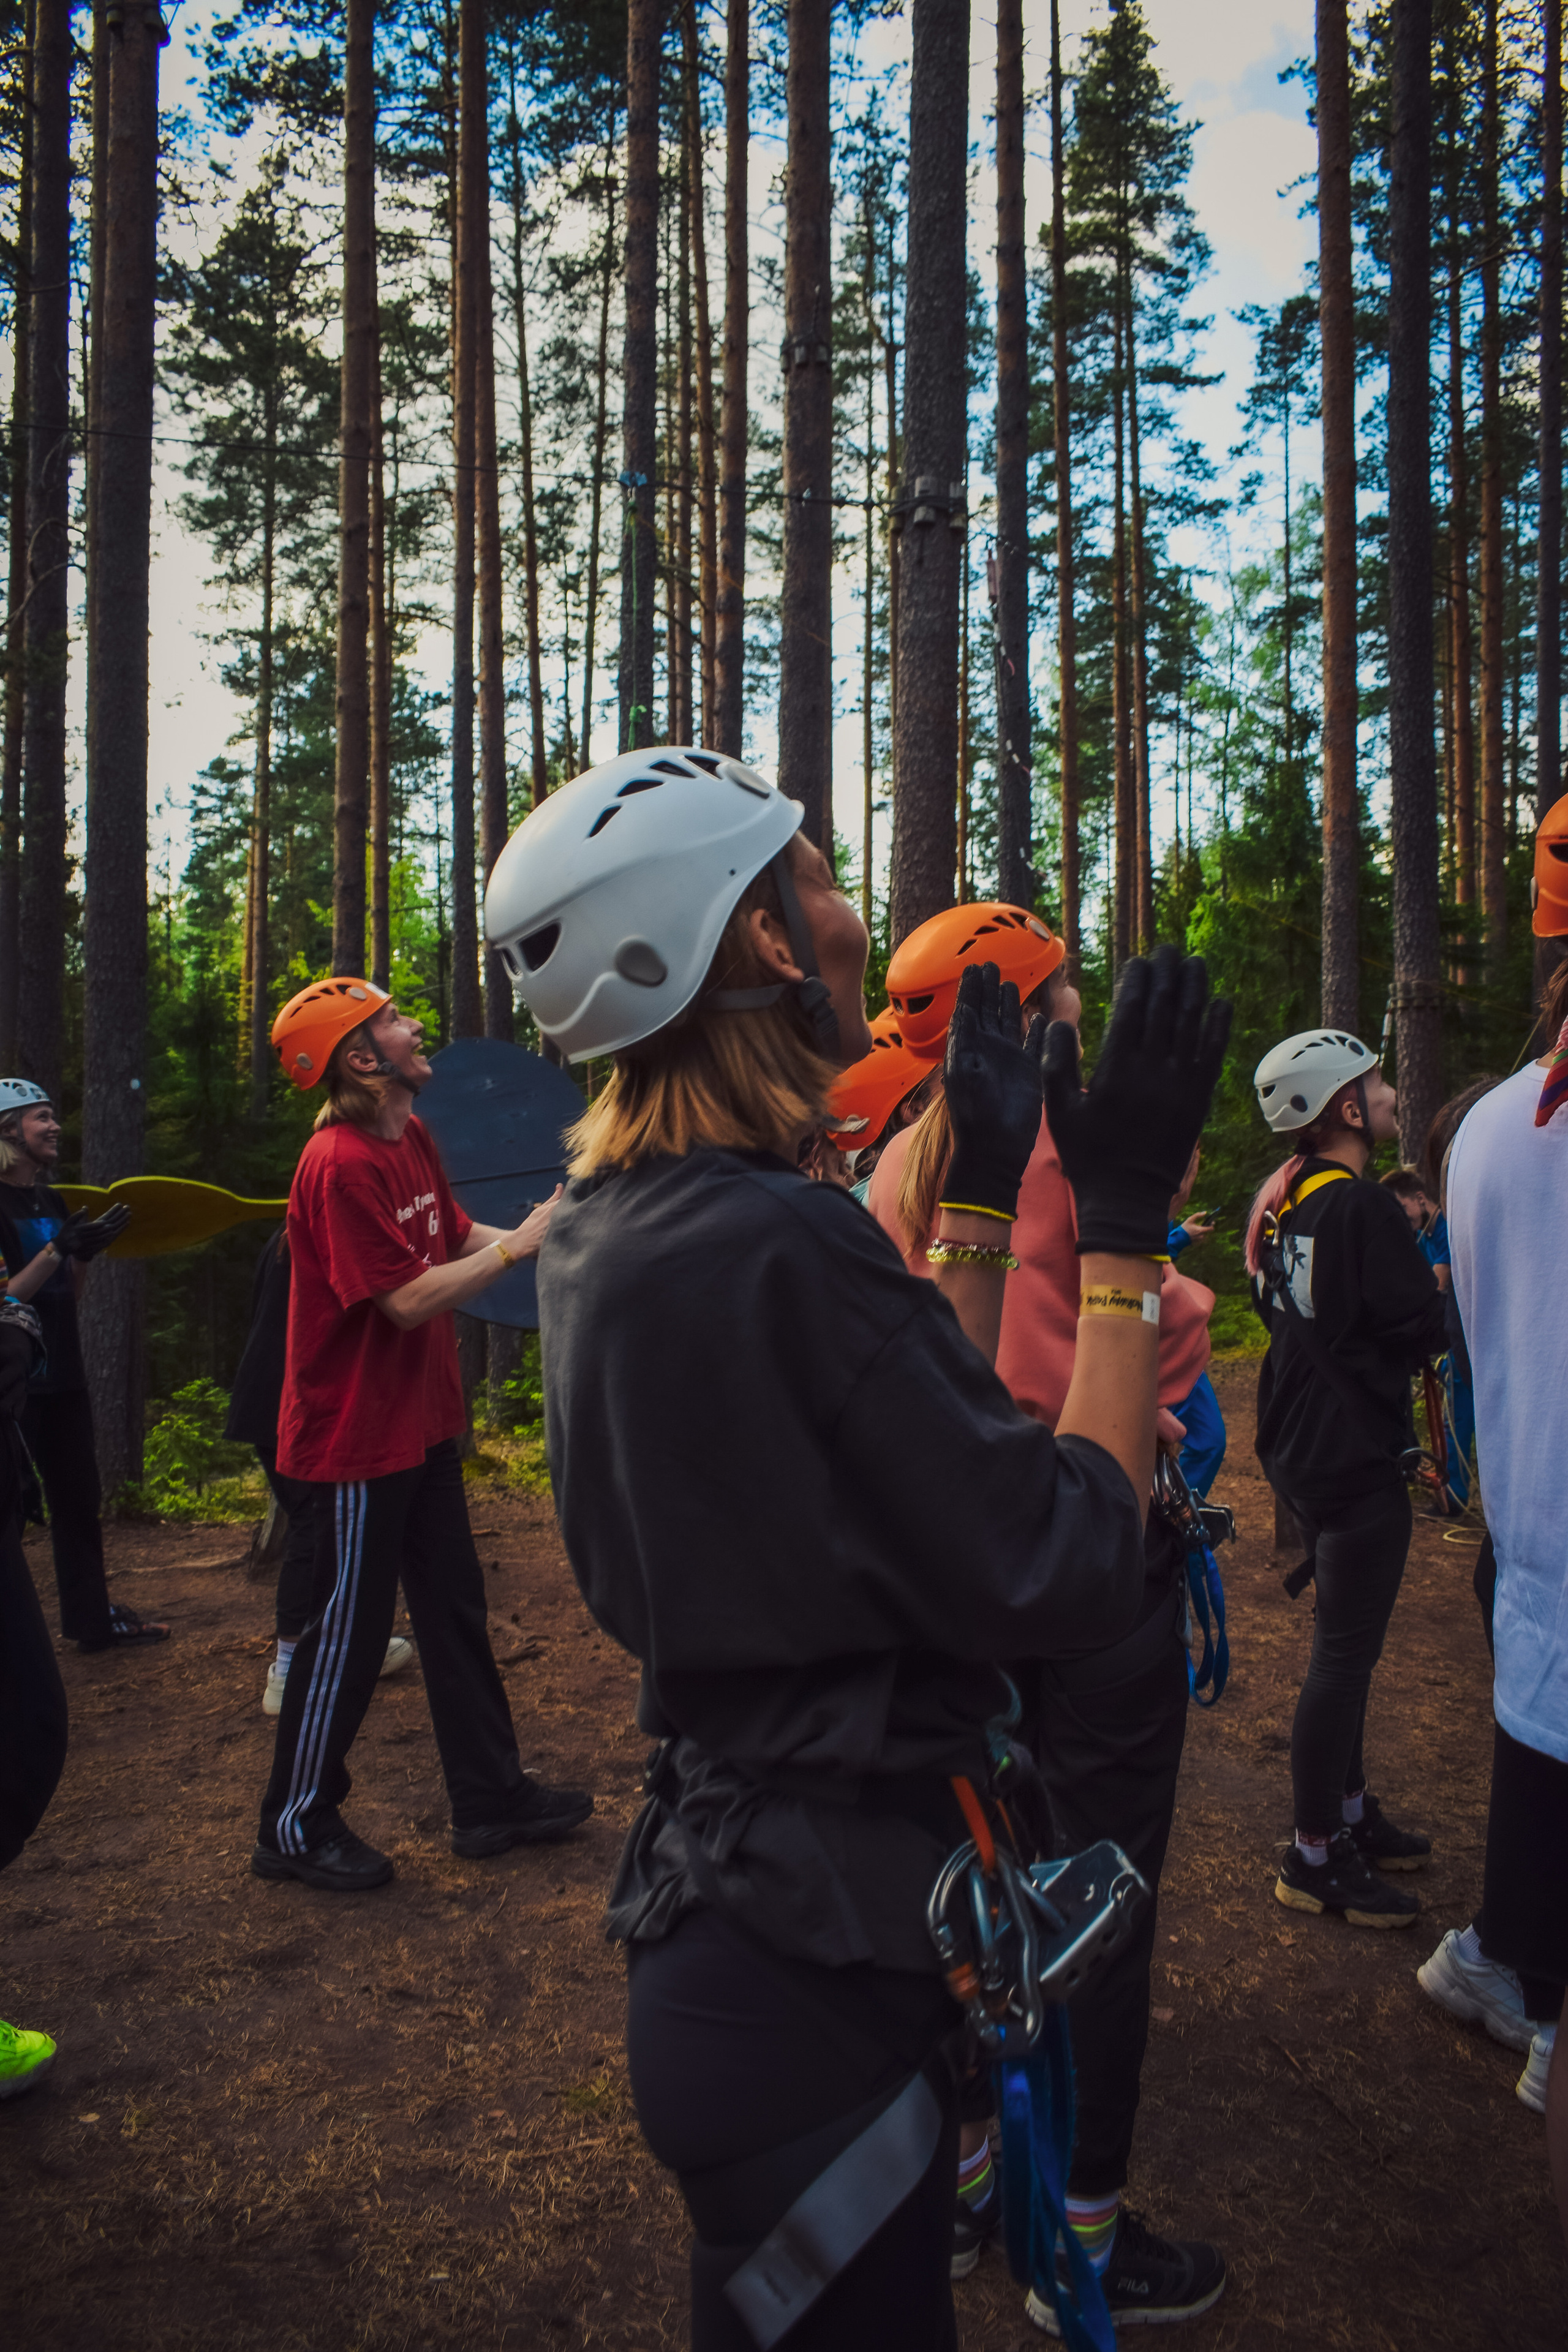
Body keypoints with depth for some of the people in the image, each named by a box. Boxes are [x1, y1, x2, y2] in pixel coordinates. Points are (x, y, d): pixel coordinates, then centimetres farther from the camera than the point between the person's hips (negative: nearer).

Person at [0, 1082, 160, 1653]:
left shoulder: (52, 1201, 12)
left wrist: (88, 1250, -1)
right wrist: (59, 1249, -25)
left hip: (62, 1376, 8)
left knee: (79, 1500, 14)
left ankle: (92, 1617, 24)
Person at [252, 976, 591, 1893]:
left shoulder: (412, 1138, 6)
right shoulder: (340, 1166, -22)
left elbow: (458, 1234, 9)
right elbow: (408, 1299, -25)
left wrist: (542, 1231, -5)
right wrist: (518, 1246, -20)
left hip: (422, 1424, 9)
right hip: (357, 1438, -9)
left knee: (456, 1610, 16)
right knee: (350, 1629, 5)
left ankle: (492, 1798, 29)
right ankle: (297, 1826, 24)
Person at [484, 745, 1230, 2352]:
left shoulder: (608, 1225, 3)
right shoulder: (773, 1243, -27)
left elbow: (912, 1439, 8)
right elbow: (1066, 1570, -23)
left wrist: (985, 1183, 9)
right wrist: (1123, 1222, -17)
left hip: (718, 1899, 9)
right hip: (825, 1964, -9)